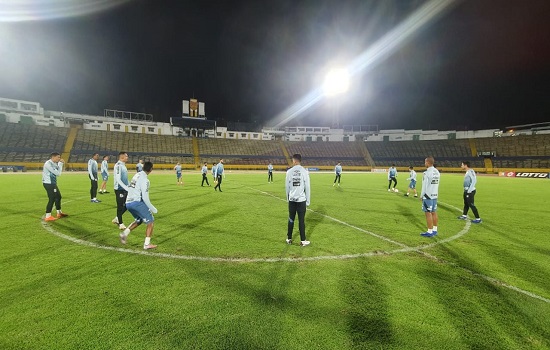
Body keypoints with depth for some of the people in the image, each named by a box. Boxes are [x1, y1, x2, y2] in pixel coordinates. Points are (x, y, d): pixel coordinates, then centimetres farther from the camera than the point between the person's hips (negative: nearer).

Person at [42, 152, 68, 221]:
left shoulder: (53, 163, 9)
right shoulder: (48, 164, -19)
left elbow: (58, 173, 14)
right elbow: (58, 173, -22)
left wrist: (61, 164, 2)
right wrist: (60, 164, -14)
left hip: (52, 183, 10)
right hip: (48, 184, -10)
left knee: (58, 196, 17)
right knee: (52, 199, -8)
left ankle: (59, 213, 30)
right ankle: (48, 216, -1)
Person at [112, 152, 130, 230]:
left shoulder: (123, 165, 12)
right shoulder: (118, 166, -16)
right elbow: (118, 180, -22)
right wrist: (127, 188, -24)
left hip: (125, 189, 9)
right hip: (119, 189, -9)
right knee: (120, 207, 2)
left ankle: (117, 219, 30)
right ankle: (120, 223, 15)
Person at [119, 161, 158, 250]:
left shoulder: (137, 175, 12)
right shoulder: (145, 180, -14)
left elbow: (132, 190, 16)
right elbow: (145, 197, -17)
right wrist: (153, 209, -9)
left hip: (128, 203, 9)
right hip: (137, 203, -9)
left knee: (139, 220, 28)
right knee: (150, 221, 1)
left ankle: (125, 233, 14)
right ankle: (147, 244, 0)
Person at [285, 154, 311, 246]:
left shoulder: (289, 171, -2)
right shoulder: (304, 172, -6)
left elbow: (287, 187, 4)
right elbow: (307, 187, -5)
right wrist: (308, 201, 4)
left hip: (292, 199, 2)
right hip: (301, 200, -2)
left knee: (291, 219, 14)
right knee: (301, 220, 6)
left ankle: (289, 239, 23)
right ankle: (303, 241, 12)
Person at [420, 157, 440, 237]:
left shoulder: (427, 173, -17)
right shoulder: (437, 172, 8)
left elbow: (424, 186, -14)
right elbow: (437, 185, 12)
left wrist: (421, 196, -5)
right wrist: (436, 194, 19)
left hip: (428, 196, -8)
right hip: (435, 195, 8)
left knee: (428, 213, -3)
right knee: (434, 212, 13)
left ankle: (430, 232, 1)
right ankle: (435, 230, 20)